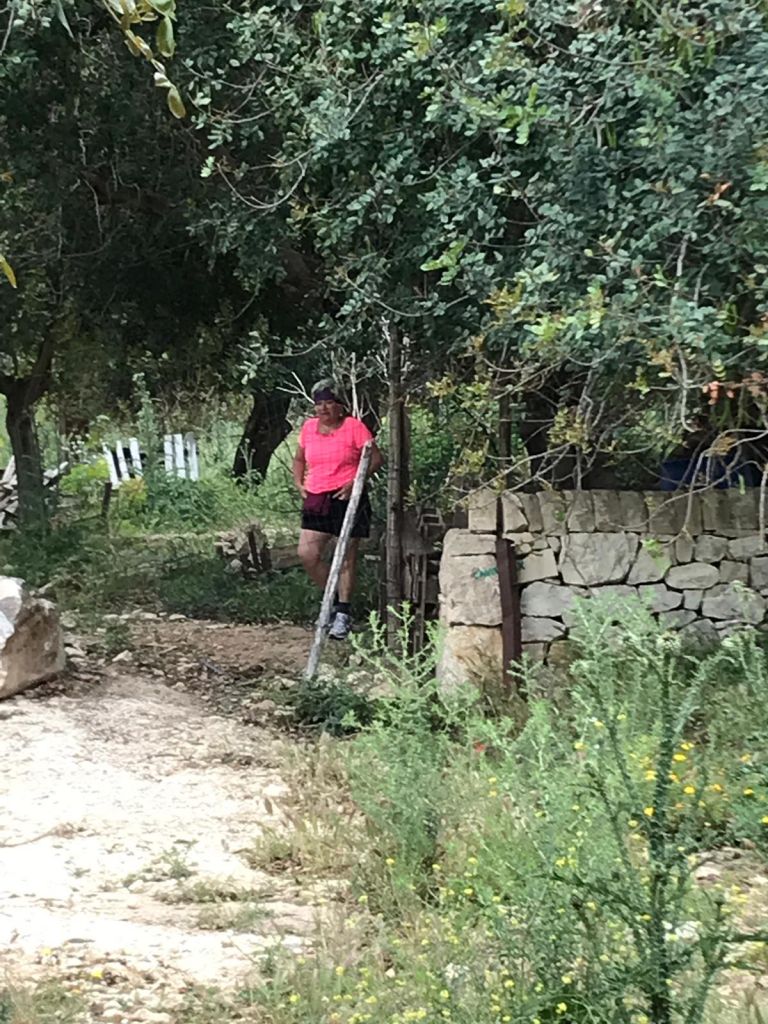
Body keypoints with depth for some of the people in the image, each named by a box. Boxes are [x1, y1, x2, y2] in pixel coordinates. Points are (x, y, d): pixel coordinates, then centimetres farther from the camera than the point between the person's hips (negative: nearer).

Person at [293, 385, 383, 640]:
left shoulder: (353, 427, -6)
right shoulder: (308, 428, 9)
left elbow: (375, 458, -8)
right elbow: (299, 459, 23)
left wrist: (355, 482, -18)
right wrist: (299, 483, 6)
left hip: (346, 498, -5)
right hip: (316, 499, 5)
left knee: (346, 559, 2)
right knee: (307, 554, -6)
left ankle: (343, 613, 12)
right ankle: (333, 598, 15)